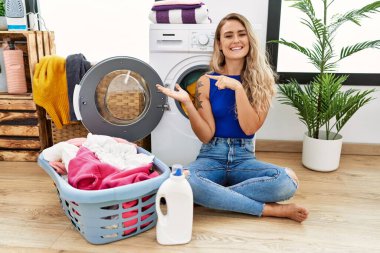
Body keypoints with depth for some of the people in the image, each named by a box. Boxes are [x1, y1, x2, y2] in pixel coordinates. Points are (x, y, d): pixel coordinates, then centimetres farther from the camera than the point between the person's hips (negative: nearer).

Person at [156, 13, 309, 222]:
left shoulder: (262, 80, 0)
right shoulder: (206, 82, -3)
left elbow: (250, 127, -12)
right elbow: (206, 135, -7)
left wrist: (237, 87, -20)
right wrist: (187, 103, -20)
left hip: (244, 158, 1)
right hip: (212, 156, 0)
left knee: (287, 181, -29)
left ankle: (213, 196, -15)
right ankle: (269, 209, -20)